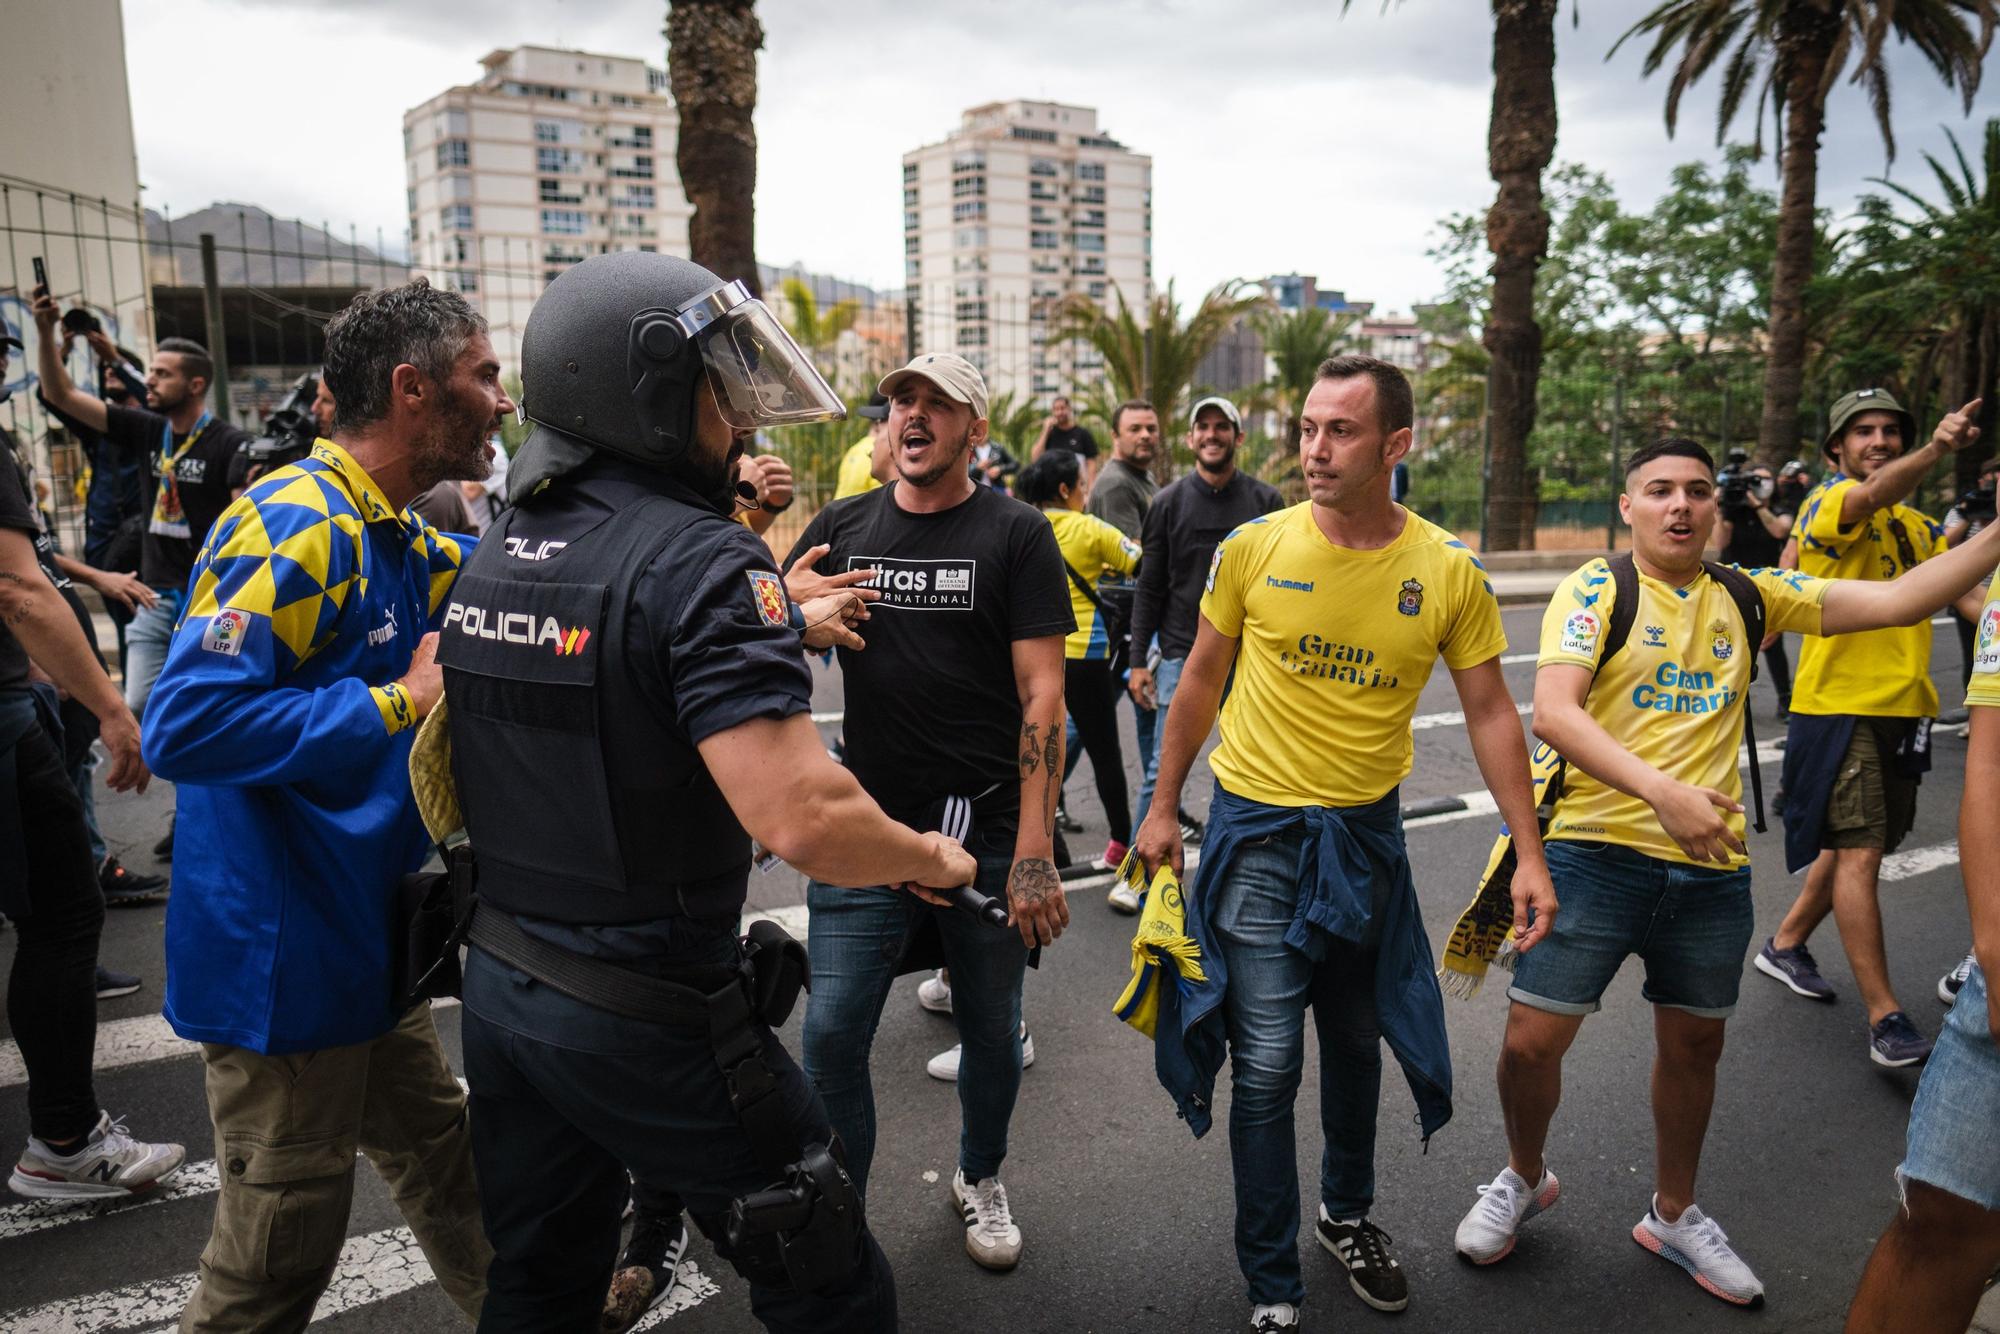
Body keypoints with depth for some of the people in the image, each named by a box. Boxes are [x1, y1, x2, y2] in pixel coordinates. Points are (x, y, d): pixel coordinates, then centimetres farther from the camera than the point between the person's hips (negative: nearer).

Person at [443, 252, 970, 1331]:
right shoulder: (700, 560, -22)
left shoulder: (495, 551, 4)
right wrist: (935, 859, -12)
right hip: (650, 1021, -8)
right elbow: (804, 820, -30)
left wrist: (782, 626, 23)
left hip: (499, 988, 8)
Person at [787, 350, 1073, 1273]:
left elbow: (1041, 694, -9)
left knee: (990, 1029, 14)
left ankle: (979, 1179, 41)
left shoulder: (1016, 534, -3)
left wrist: (1033, 848, -16)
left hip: (986, 833, -1)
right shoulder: (841, 528, 7)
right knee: (831, 1034, 0)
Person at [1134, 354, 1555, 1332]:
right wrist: (1163, 806, 5)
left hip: (1367, 832, 2)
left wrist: (1529, 853, -4)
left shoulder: (1449, 571, -8)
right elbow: (1202, 680, 2)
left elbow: (1489, 714, 0)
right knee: (1267, 1063, -1)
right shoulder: (1254, 547, -9)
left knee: (1357, 1042, 19)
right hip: (1257, 827, -2)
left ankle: (1347, 1215, 44)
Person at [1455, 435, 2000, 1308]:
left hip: (1711, 867, 5)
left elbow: (1898, 600, 6)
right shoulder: (1598, 589, -6)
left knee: (1694, 1043, 17)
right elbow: (1552, 712, -20)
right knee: (1531, 1039, -2)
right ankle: (1524, 1180, 28)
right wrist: (1664, 793, -30)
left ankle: (1673, 1216, 39)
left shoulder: (1748, 597, 9)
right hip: (1596, 852, -4)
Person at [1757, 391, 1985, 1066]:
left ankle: (1786, 944, 36)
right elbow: (1870, 498, -30)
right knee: (1858, 852, -9)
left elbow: (1963, 586, 12)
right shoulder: (1828, 500, -8)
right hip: (1839, 704, -8)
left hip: (1904, 708, 8)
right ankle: (1885, 1017, -5)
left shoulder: (1919, 526, 17)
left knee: (1854, 846, 16)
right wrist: (1935, 451, -49)